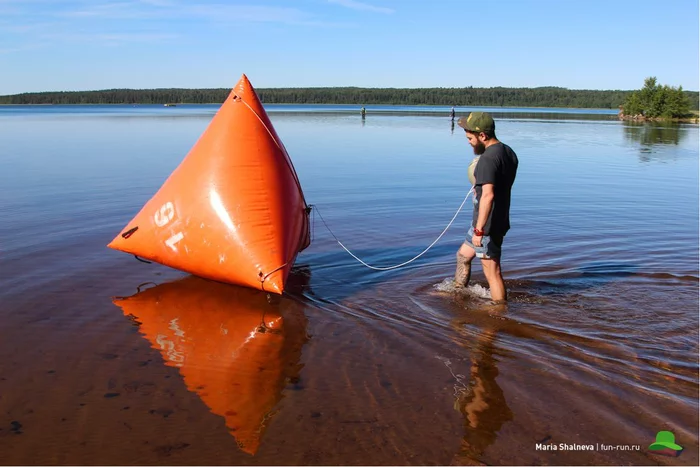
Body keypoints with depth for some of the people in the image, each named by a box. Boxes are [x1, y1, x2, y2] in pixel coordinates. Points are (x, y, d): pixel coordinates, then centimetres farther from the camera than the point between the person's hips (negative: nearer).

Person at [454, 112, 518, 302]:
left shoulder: (488, 158, -22)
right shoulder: (509, 152, 8)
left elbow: (488, 195, -30)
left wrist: (479, 230, -29)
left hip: (487, 225, -11)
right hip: (500, 221, 11)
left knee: (492, 272, 1)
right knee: (463, 255, 25)